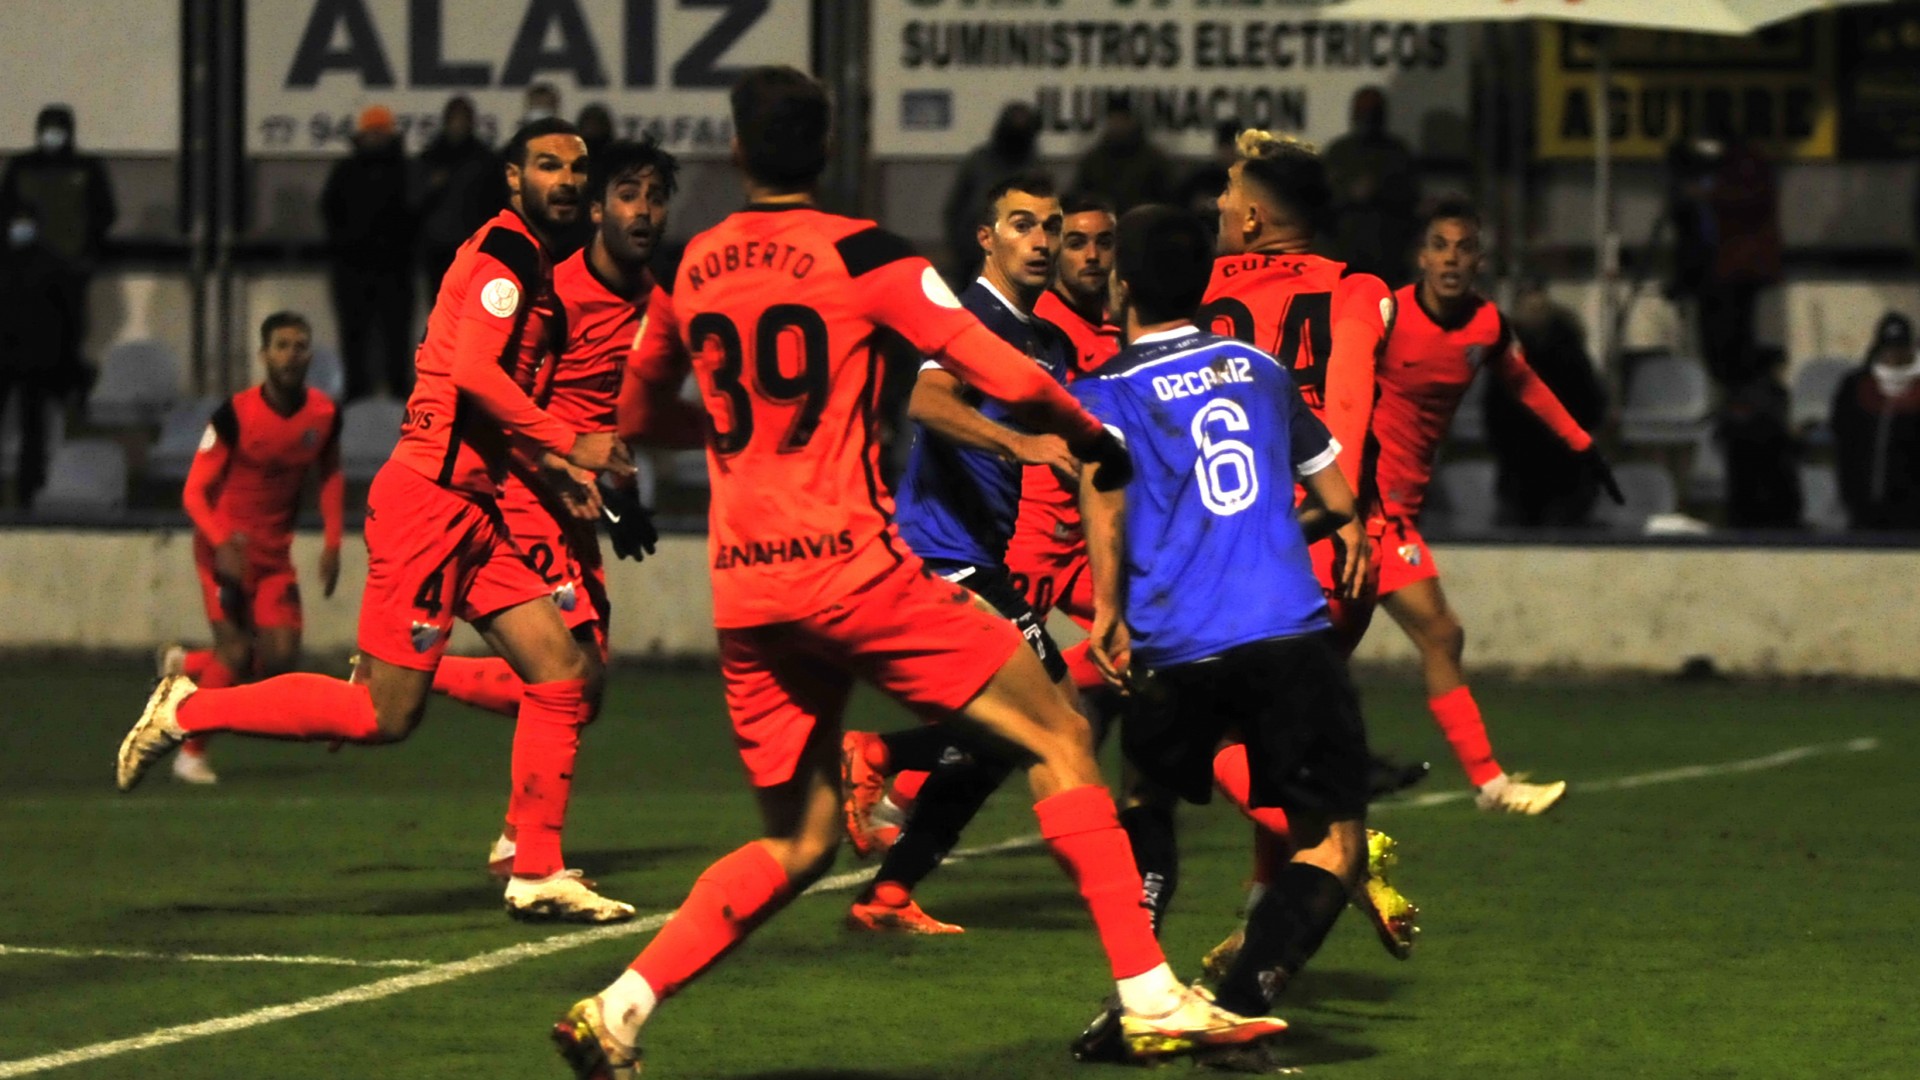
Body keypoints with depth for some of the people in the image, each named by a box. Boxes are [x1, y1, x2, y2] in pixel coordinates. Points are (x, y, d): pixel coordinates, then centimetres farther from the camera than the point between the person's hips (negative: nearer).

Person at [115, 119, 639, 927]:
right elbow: (473, 372, -24)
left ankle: (538, 874, 8)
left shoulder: (533, 265, 19)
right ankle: (191, 711, 6)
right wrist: (569, 445, -22)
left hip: (469, 510, 10)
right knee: (386, 716, -7)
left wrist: (546, 471, 15)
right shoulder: (504, 253, -11)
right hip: (427, 502, -10)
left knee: (563, 676, 3)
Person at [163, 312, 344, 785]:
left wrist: (331, 545, 8)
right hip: (227, 547, -5)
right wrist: (221, 543, -30)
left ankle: (187, 666, 22)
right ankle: (192, 752, 6)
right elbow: (194, 491, -14)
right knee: (236, 653, -14)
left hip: (275, 551, 5)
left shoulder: (324, 414, -3)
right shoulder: (235, 414, -17)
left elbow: (330, 475, 16)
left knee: (281, 657, -6)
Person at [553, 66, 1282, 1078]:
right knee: (1059, 739, 2)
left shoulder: (689, 269, 12)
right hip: (850, 565, -6)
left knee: (796, 843, 15)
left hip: (742, 593, 6)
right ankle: (1150, 998, -6)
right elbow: (1003, 376, -9)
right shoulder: (861, 255, -4)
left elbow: (640, 412, 29)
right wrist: (1096, 439, 9)